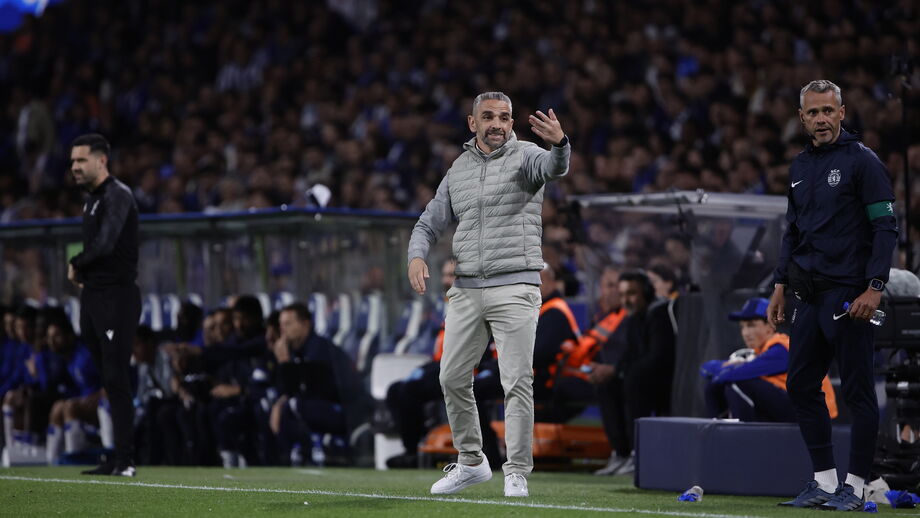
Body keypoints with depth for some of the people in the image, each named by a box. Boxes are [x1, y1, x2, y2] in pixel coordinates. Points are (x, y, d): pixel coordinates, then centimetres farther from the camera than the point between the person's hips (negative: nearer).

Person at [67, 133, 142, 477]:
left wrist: (75, 265, -7)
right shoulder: (92, 198, 18)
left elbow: (104, 244, -23)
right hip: (93, 297, 9)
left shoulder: (117, 196, -12)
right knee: (109, 380, 8)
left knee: (116, 380, -11)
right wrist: (83, 276, 8)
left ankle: (125, 460, -11)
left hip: (117, 297, -9)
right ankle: (117, 459, 10)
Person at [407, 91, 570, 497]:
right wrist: (417, 256, -4)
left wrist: (559, 142, -50)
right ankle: (471, 463, 23)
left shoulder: (524, 156, -3)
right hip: (466, 291, 6)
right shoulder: (458, 169, 14)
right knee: (452, 378, 8)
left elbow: (555, 167, -26)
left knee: (517, 382, -9)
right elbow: (429, 223, 17)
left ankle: (517, 472, -3)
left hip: (514, 288, -6)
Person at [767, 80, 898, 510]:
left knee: (857, 390, -3)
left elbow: (886, 228, -10)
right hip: (809, 296, 8)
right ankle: (825, 480, 15)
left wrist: (874, 288, -17)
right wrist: (781, 285, 17)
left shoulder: (862, 161, -6)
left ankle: (855, 485, 2)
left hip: (848, 294, -8)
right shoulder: (799, 167, 16)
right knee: (801, 385, 7)